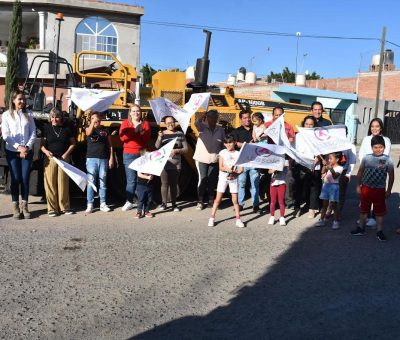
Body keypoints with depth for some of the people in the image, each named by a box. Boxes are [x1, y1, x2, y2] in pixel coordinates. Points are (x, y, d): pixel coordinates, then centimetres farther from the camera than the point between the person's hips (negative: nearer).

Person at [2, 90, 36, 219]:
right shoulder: (7, 115, 1)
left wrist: (27, 147, -8)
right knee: (16, 179, 0)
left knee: (25, 179, 1)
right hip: (12, 152, -1)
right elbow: (6, 135, -5)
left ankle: (25, 206, 11)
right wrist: (18, 147, -12)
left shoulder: (28, 115, 7)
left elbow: (33, 133, 4)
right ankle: (15, 207, 9)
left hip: (27, 151, 2)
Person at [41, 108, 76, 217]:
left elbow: (73, 143, 11)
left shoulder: (66, 128, 7)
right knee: (50, 183, -1)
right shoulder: (46, 128, 4)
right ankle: (52, 208, 5)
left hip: (64, 159, 1)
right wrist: (46, 151, -16)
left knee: (63, 183, 3)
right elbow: (42, 144, 4)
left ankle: (64, 207, 13)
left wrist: (67, 153, -3)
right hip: (50, 159, -1)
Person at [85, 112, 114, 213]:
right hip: (91, 159, -2)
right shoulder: (89, 128, 5)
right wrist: (93, 122, -34)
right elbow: (88, 133, -21)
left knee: (103, 182, 7)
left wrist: (111, 158, 4)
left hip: (103, 159, 2)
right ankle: (90, 204, 3)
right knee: (91, 182, -2)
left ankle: (103, 204, 15)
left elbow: (110, 145, 10)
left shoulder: (105, 130, 9)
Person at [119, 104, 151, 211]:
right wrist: (134, 130, -10)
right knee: (131, 180, -5)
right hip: (129, 154, -1)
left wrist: (142, 131, -11)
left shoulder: (145, 124, 14)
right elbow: (122, 137, -6)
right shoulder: (125, 123, 10)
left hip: (142, 154, 1)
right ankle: (129, 202, 3)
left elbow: (147, 139, 4)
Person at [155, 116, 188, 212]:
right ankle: (164, 203, 9)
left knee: (174, 184, 4)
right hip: (164, 163, 0)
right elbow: (157, 146, -10)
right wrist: (160, 137, -27)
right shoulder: (162, 134, 4)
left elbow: (185, 149, 3)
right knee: (164, 183, 0)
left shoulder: (180, 134, 4)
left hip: (176, 164, 0)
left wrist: (177, 151, -14)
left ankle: (174, 204, 11)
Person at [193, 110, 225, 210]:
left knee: (212, 180, 9)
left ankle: (211, 200, 22)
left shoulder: (221, 130, 4)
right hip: (202, 159, -2)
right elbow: (196, 123, -25)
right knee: (202, 180, -1)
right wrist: (201, 117, -46)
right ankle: (200, 201, 7)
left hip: (215, 159, 2)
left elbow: (223, 144, 7)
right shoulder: (202, 126, -3)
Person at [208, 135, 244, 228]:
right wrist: (227, 169, -26)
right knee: (218, 199, 0)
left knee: (235, 200, 2)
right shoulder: (222, 153, 1)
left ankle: (238, 219, 9)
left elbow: (241, 169, -2)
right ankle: (212, 218, 6)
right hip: (223, 178, 0)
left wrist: (235, 174, -20)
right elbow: (221, 167, -7)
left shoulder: (238, 154, 2)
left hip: (233, 178, 0)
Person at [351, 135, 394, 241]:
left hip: (380, 190, -2)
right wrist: (358, 186, 6)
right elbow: (360, 172, 6)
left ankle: (380, 231, 18)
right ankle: (361, 228, 28)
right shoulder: (366, 158, -3)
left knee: (380, 212, 6)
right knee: (363, 210, 14)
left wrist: (388, 190, -1)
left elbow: (391, 176, -2)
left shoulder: (387, 160, -7)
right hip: (366, 188, 2)